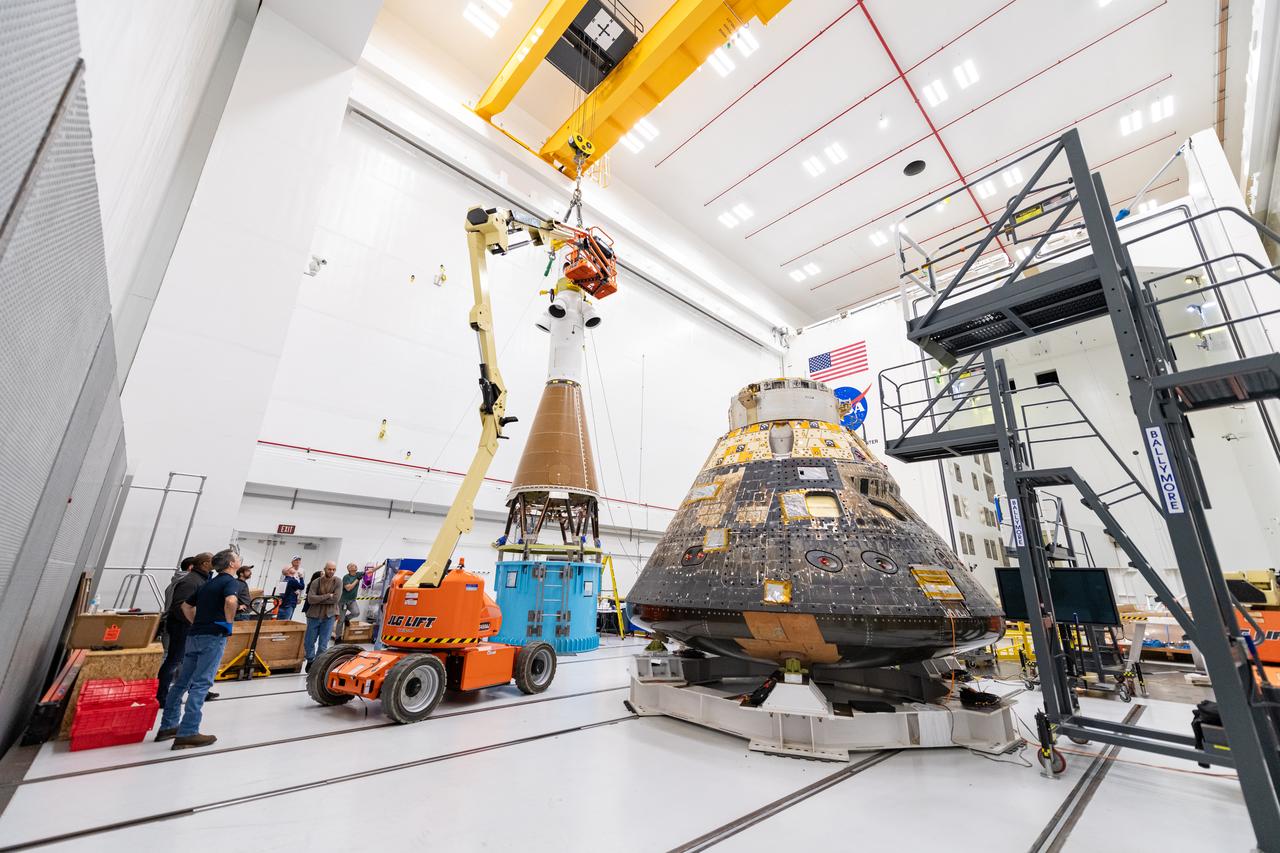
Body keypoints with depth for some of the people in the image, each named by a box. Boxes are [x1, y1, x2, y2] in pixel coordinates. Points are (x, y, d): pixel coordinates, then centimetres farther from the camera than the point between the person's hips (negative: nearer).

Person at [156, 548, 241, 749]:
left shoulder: (209, 583, 19)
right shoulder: (229, 581, -8)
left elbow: (186, 605, 27)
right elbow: (230, 601, -28)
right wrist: (229, 622, -10)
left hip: (194, 636, 9)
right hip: (214, 636, -9)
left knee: (182, 681, 16)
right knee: (201, 684, -6)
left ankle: (168, 726, 25)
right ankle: (187, 734, -5)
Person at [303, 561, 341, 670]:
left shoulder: (338, 582, -4)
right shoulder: (316, 582, -2)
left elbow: (335, 599, -14)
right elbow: (310, 599, -12)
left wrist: (318, 599, -12)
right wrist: (328, 596, -16)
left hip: (329, 616, -1)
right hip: (314, 615, 2)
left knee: (323, 645, 1)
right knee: (308, 642, 13)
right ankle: (310, 661, 36)